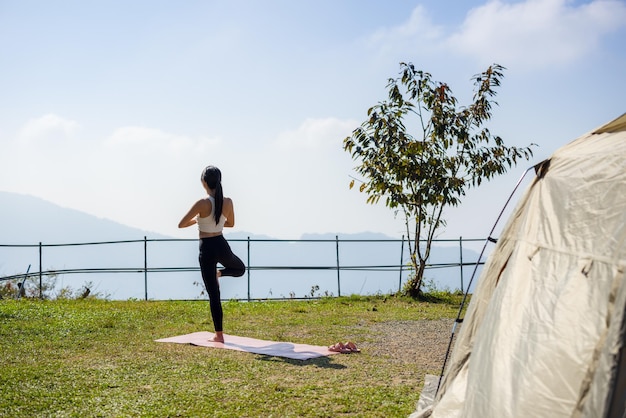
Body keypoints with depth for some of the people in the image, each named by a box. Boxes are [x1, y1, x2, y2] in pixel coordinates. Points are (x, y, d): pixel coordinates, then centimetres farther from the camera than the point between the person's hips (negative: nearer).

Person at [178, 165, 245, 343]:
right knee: (240, 268, 39)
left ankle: (219, 335, 8)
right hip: (221, 245, 3)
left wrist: (196, 220, 6)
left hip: (207, 250, -3)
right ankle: (219, 273, 13)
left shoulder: (202, 203, -18)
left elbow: (181, 224, -13)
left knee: (213, 294, 3)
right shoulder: (228, 202, -4)